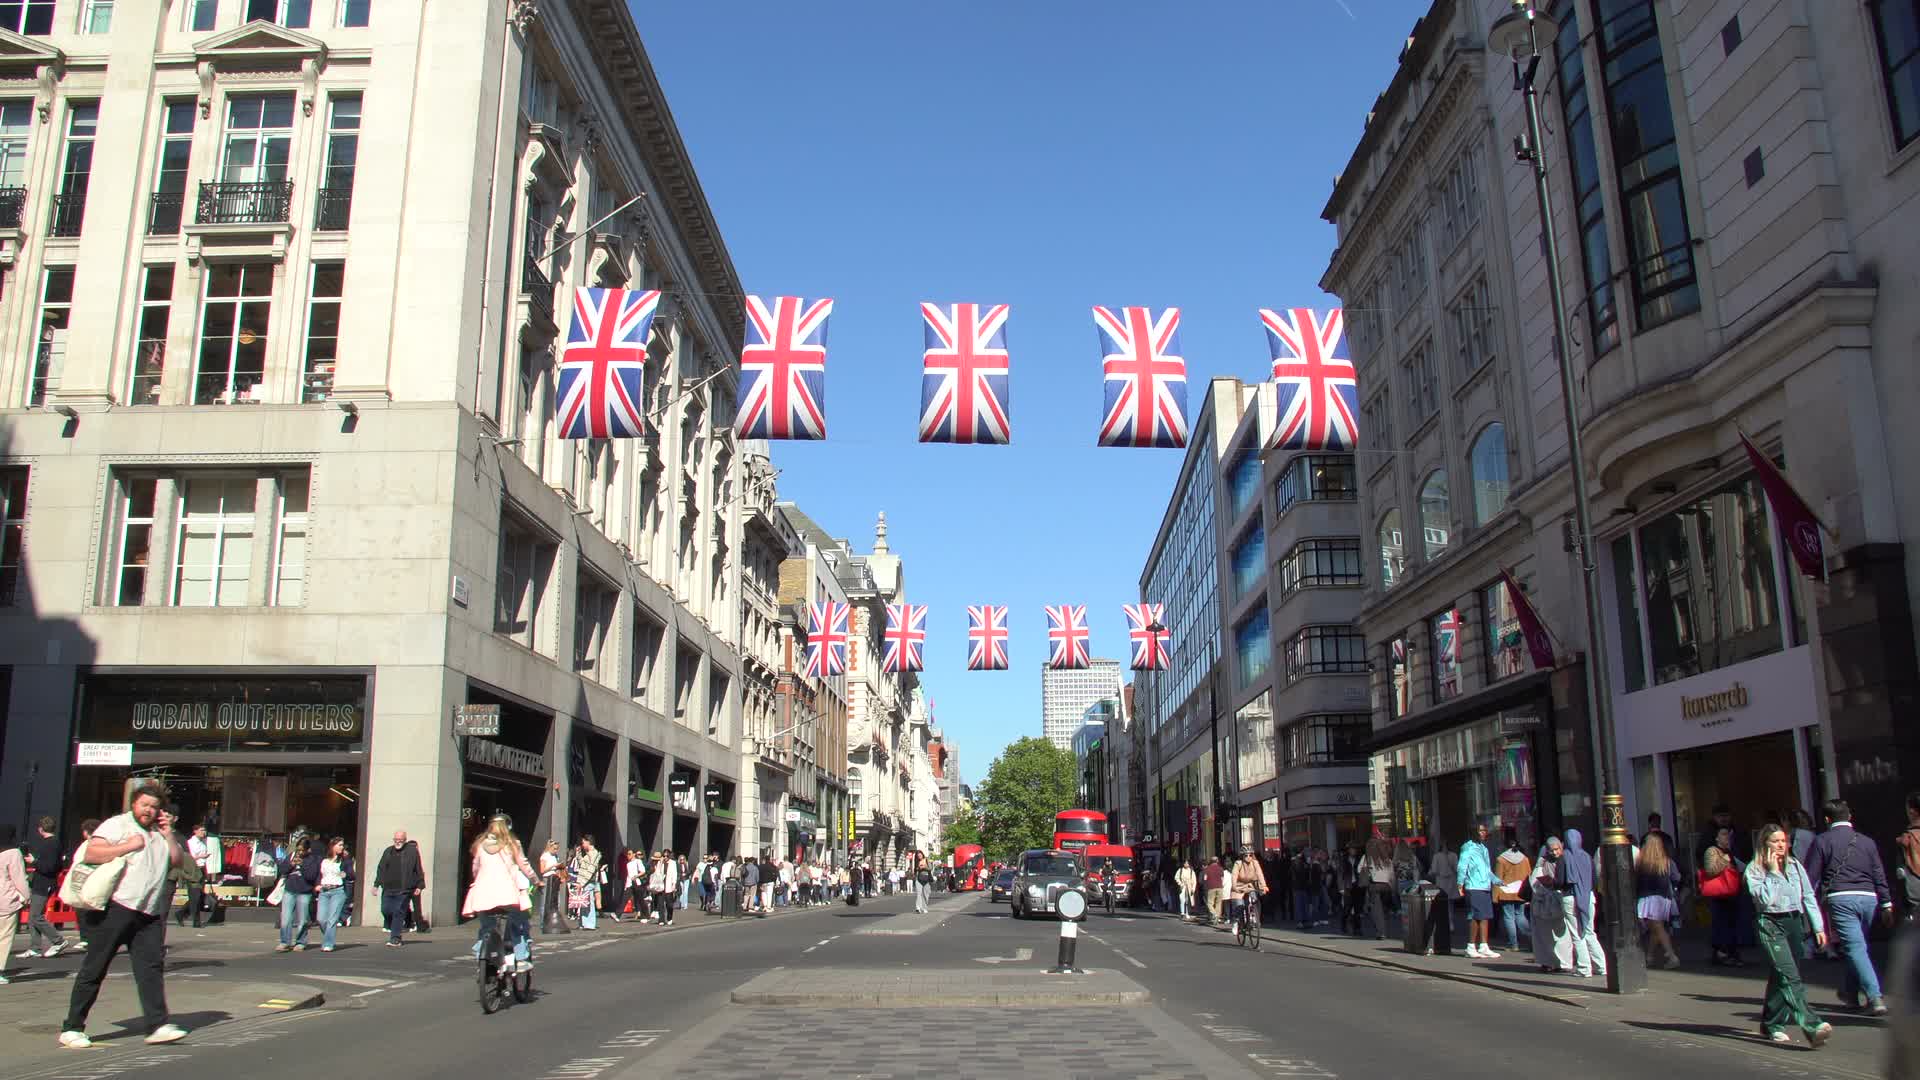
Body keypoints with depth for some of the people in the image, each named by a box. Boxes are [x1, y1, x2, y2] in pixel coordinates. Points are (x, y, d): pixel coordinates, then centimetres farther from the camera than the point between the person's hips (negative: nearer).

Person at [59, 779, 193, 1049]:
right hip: (116, 907, -5)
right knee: (94, 968, 2)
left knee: (152, 966, -3)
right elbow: (90, 854, -13)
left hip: (148, 914, 5)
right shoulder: (117, 825, -1)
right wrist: (128, 846, -15)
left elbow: (178, 861, 15)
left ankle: (157, 1025, -7)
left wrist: (168, 834, 4)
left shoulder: (159, 833, 19)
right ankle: (72, 1028, 13)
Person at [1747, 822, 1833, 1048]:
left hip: (1795, 922, 5)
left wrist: (1819, 927, 9)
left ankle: (1770, 1025, 21)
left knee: (1780, 976, 9)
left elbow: (1809, 896, 13)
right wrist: (1772, 872, -10)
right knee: (1790, 976, -16)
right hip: (1770, 924, -5)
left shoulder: (1795, 865, 11)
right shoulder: (1755, 869, -3)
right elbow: (1764, 899, -15)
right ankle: (1812, 1026, -27)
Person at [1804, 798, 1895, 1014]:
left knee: (1855, 947, -7)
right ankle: (1850, 993, 27)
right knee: (1857, 946, 17)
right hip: (1868, 898, 4)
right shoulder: (1867, 841, 13)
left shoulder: (1822, 841, 2)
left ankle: (1874, 997, -18)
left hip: (1840, 899, -4)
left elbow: (1811, 876, 0)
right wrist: (1886, 904, 16)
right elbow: (1879, 875, 12)